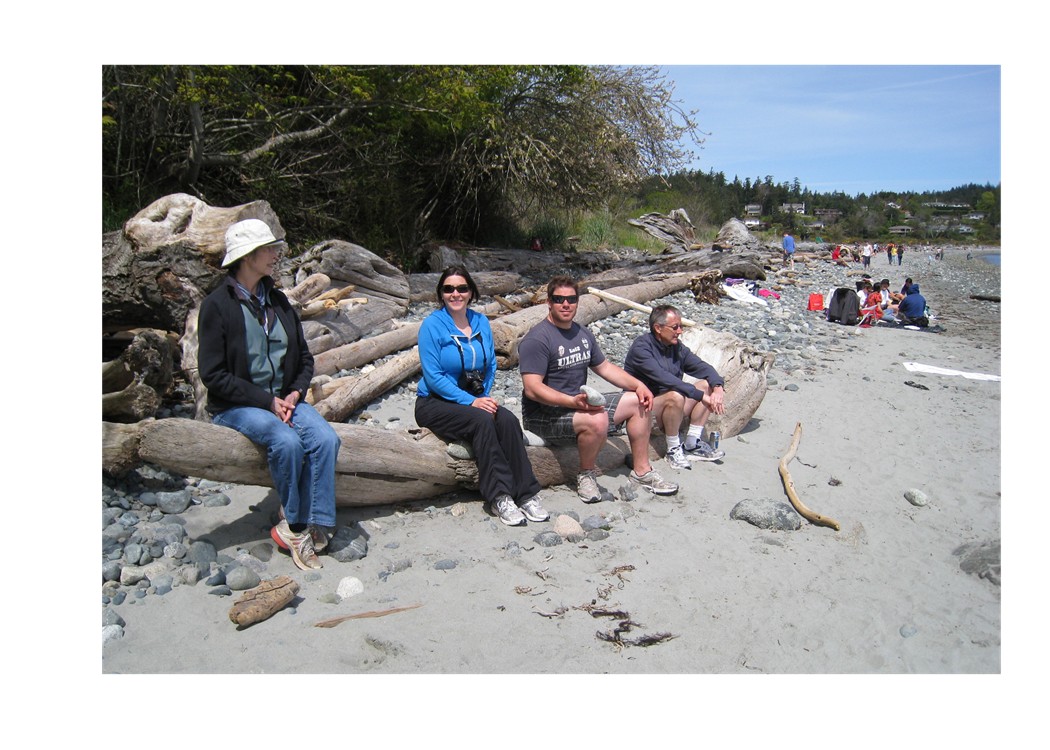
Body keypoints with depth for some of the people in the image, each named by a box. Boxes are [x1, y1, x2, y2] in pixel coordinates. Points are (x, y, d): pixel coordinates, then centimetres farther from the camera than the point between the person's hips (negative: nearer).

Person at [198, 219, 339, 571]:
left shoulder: (278, 300, 10)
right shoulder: (217, 305, -7)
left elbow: (304, 358, 14)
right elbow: (213, 374, -11)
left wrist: (295, 393, -5)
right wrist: (266, 401, -15)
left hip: (283, 398, 5)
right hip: (237, 405, -5)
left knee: (326, 438, -22)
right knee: (287, 441, -31)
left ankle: (301, 527, -15)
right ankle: (295, 523, -9)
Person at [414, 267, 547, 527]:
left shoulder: (481, 322, 6)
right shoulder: (432, 325, -10)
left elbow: (490, 365, 13)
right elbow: (433, 377, -16)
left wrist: (486, 396, -5)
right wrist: (471, 401, -21)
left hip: (475, 399, 5)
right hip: (435, 403, -5)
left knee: (507, 419, -24)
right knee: (482, 421, -31)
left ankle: (526, 494, -21)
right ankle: (499, 498, -26)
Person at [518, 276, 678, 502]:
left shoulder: (583, 334, 12)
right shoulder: (536, 339, -17)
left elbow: (604, 367, 19)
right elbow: (532, 388, -25)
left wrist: (638, 385, 5)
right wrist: (573, 401, -35)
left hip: (581, 402, 9)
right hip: (544, 413, -9)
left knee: (638, 401, 5)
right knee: (597, 420, -36)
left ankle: (641, 472, 12)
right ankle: (586, 474, -7)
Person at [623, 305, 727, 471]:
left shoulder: (677, 347, 6)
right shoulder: (641, 348, -18)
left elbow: (702, 367, 3)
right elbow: (664, 378, -30)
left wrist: (718, 387, -19)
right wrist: (701, 396, -30)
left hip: (670, 407, 8)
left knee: (708, 385, -4)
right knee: (676, 396, -35)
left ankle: (692, 445, -4)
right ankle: (673, 450, -14)